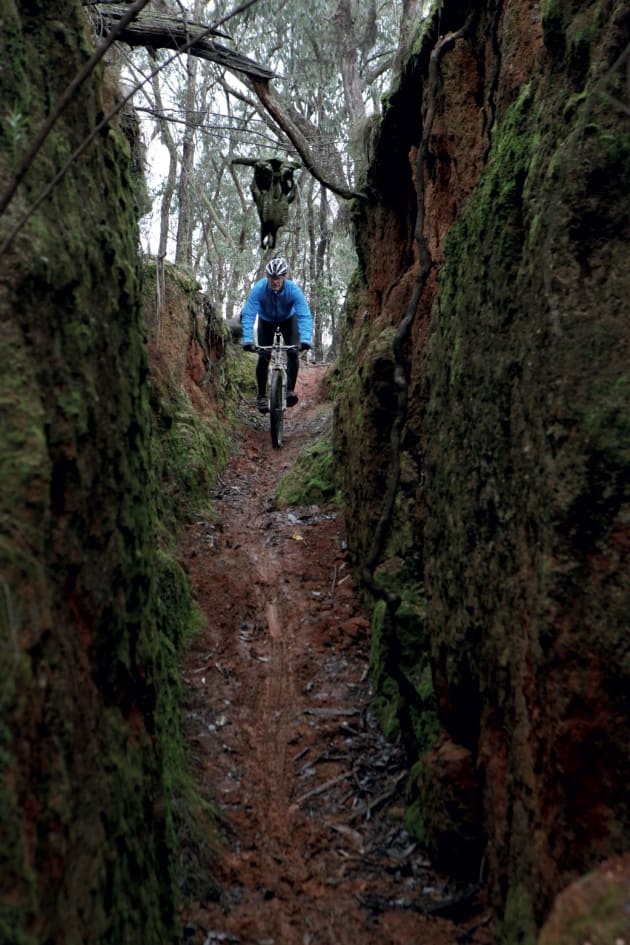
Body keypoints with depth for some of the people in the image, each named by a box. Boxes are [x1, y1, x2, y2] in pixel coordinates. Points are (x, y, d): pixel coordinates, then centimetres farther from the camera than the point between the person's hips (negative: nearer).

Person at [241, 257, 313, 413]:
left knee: (293, 352, -20)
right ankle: (262, 396, 3)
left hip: (288, 318, 0)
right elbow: (248, 314, -38)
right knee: (263, 357, -10)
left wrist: (305, 339, -55)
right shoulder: (258, 289, -35)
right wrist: (247, 340, -52)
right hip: (266, 320, 0)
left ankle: (290, 390, -7)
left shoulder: (293, 289, -35)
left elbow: (305, 316, -40)